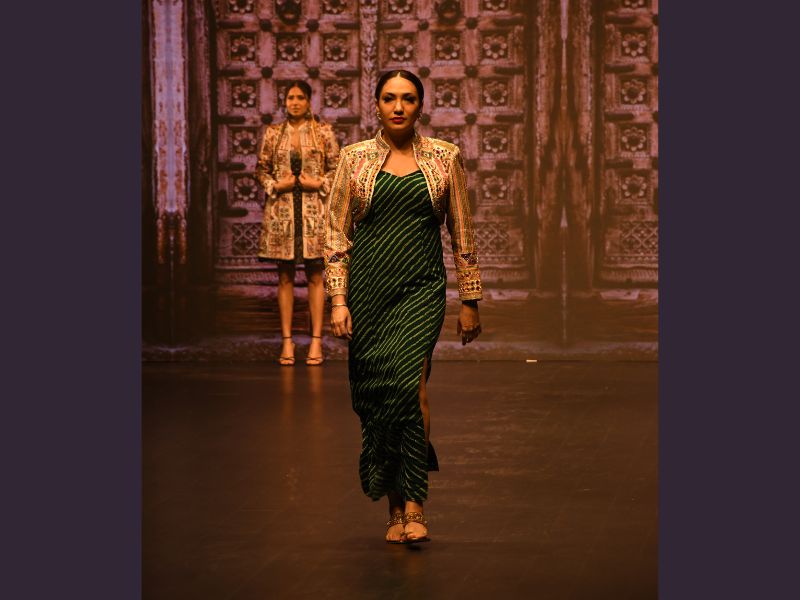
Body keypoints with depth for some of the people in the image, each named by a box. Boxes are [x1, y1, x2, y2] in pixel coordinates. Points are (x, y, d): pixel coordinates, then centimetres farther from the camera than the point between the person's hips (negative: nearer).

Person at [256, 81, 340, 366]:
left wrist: (319, 184, -10)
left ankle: (316, 340, 3)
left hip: (314, 209, -1)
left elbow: (337, 168, 6)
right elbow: (261, 168, 11)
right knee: (285, 276, 3)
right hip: (281, 209, 2)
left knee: (315, 276, 0)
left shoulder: (323, 131, 3)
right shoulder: (273, 133, 8)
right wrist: (276, 185, -5)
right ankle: (287, 341, 6)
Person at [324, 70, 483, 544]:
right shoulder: (356, 158, 6)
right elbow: (336, 233, 6)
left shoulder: (445, 158, 5)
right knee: (373, 392, 1)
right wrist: (338, 299, -3)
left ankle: (414, 507, -17)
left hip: (421, 286, -2)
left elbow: (463, 233, 9)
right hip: (367, 285, 2)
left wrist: (471, 300, 8)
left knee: (409, 377, -21)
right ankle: (395, 507, 14)